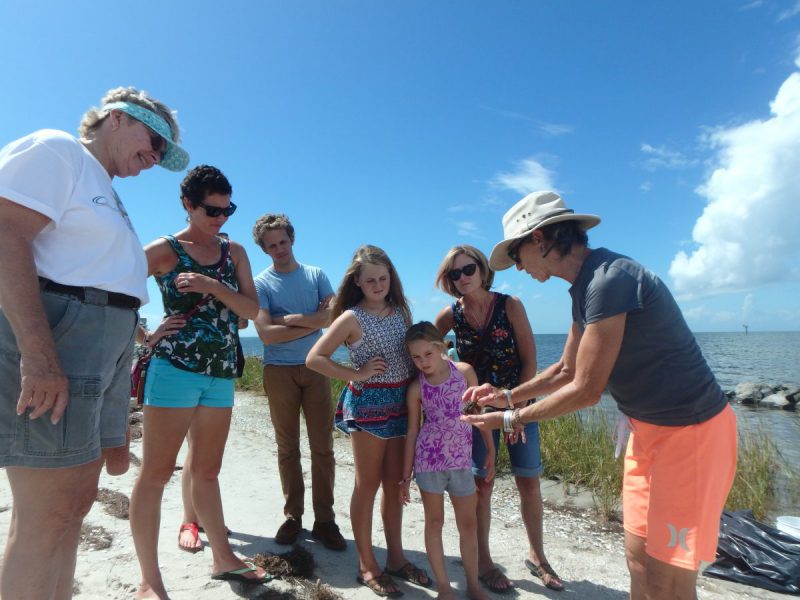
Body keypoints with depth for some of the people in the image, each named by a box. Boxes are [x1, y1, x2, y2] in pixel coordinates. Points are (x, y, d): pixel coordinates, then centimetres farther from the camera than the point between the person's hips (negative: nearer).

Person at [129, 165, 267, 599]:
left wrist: (210, 285, -13)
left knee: (207, 471, 16)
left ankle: (223, 559, 28)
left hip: (221, 374, 5)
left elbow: (252, 310, 1)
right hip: (175, 369, -5)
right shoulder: (164, 250, -2)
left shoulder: (234, 252, 10)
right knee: (156, 473, 1)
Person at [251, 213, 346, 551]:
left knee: (323, 446, 1)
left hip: (315, 368, 1)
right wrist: (313, 322, -8)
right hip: (279, 371, -1)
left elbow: (334, 315, -5)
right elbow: (266, 333, -11)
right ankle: (293, 516, 21)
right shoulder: (261, 283, 2)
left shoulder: (316, 275, 8)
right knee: (287, 446, 8)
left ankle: (325, 520, 11)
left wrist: (290, 319, -11)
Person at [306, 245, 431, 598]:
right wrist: (357, 375, -14)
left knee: (395, 483, 14)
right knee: (368, 485, 5)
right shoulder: (352, 318, -8)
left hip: (401, 403, 5)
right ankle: (367, 566, 20)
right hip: (367, 404, -5)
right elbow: (314, 358, -11)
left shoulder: (400, 310, 7)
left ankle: (396, 558, 29)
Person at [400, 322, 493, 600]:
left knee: (469, 524, 11)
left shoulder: (464, 371, -3)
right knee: (434, 522, 10)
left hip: (461, 460, 1)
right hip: (429, 459, -1)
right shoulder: (416, 388, -4)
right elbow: (412, 432, 1)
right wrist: (406, 476, 2)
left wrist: (491, 451, 5)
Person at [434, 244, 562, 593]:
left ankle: (536, 556, 30)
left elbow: (529, 361, -9)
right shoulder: (451, 315, -6)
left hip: (518, 402, 0)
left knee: (529, 483, 7)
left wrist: (516, 408, -11)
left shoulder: (510, 305, -10)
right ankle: (483, 561, 24)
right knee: (481, 483, 4)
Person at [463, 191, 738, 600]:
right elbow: (565, 370, 15)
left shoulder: (609, 280, -25)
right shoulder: (585, 288, 5)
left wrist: (510, 420, -12)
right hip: (649, 428, 9)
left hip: (691, 430, -9)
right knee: (638, 559, 15)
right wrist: (506, 396, 9)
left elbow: (586, 390, -23)